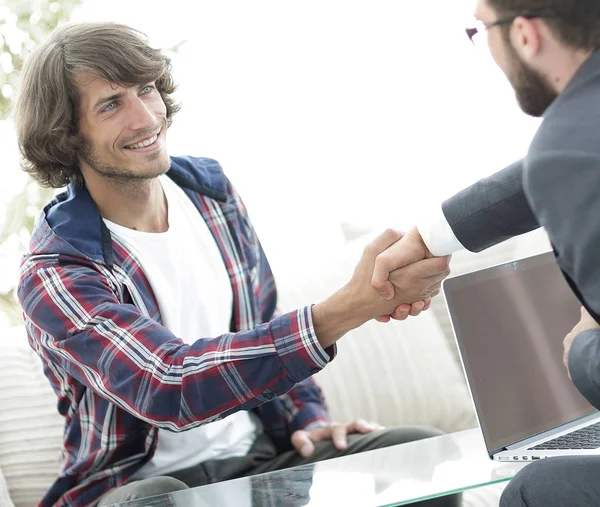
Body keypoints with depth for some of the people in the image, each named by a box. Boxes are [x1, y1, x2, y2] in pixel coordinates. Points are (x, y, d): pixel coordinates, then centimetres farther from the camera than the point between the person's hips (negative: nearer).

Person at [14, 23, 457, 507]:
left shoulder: (212, 188, 4)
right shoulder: (54, 273, -17)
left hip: (260, 454, 5)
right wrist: (351, 307, -41)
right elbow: (165, 385, -33)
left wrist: (306, 418, 1)